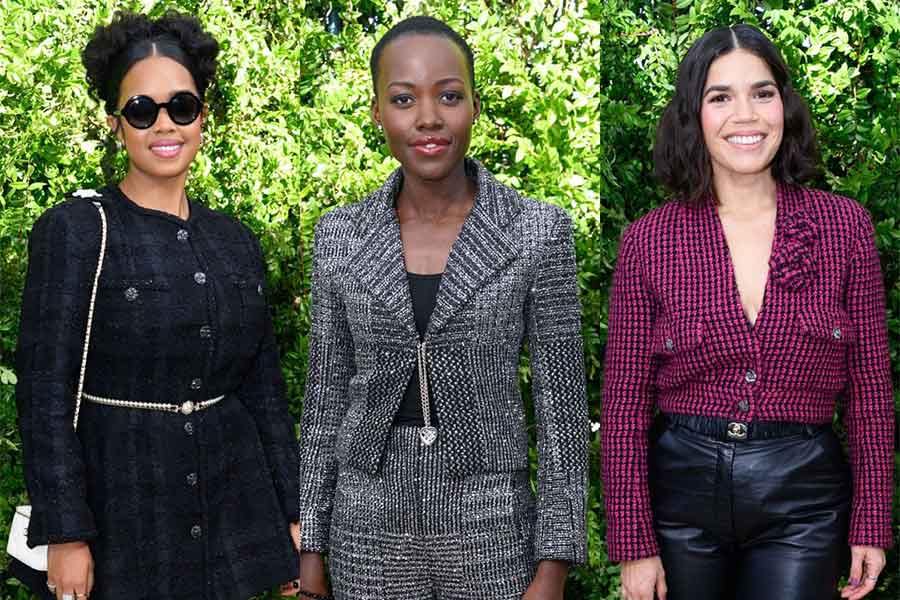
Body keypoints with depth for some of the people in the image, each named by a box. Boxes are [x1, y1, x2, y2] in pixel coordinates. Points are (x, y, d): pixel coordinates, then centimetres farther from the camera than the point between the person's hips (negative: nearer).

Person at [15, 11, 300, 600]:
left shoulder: (235, 241, 9)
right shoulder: (73, 232, -7)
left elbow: (265, 388, 13)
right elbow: (46, 396, -10)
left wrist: (293, 513, 9)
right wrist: (65, 536, -14)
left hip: (232, 499, 5)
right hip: (121, 505, -4)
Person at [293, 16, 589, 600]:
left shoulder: (540, 231, -7)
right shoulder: (341, 235, 0)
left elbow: (562, 406, -5)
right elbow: (326, 397, 6)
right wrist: (311, 548, 5)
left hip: (489, 530, -2)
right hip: (368, 529, 2)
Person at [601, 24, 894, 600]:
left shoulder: (845, 225, -1)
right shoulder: (648, 240, -3)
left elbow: (870, 386, 3)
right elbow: (626, 403, -1)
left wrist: (871, 524, 1)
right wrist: (634, 544, -4)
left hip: (803, 495, 0)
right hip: (683, 487, 0)